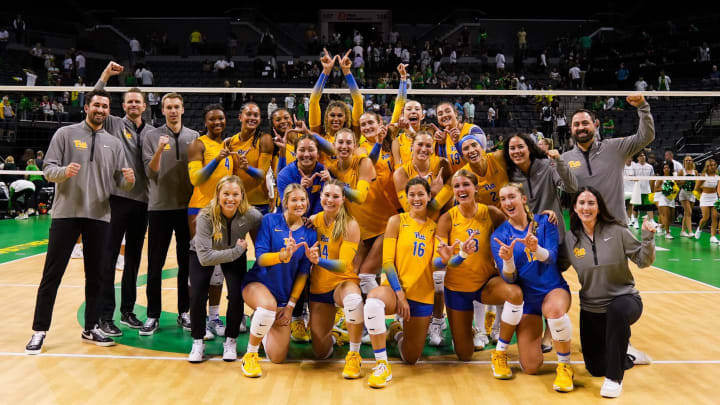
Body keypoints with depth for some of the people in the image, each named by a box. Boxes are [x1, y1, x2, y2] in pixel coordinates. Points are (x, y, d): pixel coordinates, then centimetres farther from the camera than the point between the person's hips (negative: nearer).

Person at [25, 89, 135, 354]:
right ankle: (39, 331, 10)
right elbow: (47, 169, -3)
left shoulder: (113, 143, 10)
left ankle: (90, 328, 20)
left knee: (95, 275, 8)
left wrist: (129, 180, -15)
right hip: (66, 213, -3)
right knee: (52, 274, 0)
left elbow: (121, 182, 8)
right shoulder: (65, 134, 2)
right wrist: (64, 171, -24)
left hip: (99, 216, 3)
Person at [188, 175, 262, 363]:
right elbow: (205, 257, -39)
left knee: (236, 296, -15)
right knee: (197, 296, -16)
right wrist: (238, 251, -36)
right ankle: (198, 342, 9)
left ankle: (231, 340, 9)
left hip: (235, 254, 1)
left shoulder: (252, 216, -31)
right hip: (201, 254, -1)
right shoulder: (206, 217, -36)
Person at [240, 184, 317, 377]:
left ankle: (263, 326, 33)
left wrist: (290, 305, 0)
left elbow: (303, 272, 2)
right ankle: (250, 354, -15)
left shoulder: (309, 234, -1)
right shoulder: (270, 220, -7)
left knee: (277, 358, 0)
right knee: (269, 306, -41)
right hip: (258, 283, -3)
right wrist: (284, 255, -32)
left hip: (285, 294, 3)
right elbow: (260, 258, -12)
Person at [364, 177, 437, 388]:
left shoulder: (435, 226, 5)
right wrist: (399, 294, -16)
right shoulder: (397, 221, -1)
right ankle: (382, 365, -22)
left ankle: (398, 331, 44)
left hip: (422, 294, 3)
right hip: (395, 287, -3)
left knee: (411, 358, 7)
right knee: (373, 300, -40)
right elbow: (387, 261, -7)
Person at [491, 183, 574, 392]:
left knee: (555, 310, -40)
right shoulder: (499, 235, -5)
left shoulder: (544, 222, -5)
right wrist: (508, 260, -32)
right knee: (531, 367, -5)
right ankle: (536, 333, 31)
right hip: (526, 298, 1)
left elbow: (552, 258, -16)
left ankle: (564, 365, -14)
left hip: (554, 289, -1)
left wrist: (536, 249, -38)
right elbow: (509, 278, -10)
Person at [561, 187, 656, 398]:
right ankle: (621, 349, 44)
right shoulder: (570, 239, -5)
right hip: (591, 309, 3)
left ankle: (614, 377, -26)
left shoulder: (617, 230, -11)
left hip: (624, 299, -3)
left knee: (616, 310, -42)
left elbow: (643, 261, -6)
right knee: (596, 369, 8)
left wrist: (648, 238, -24)